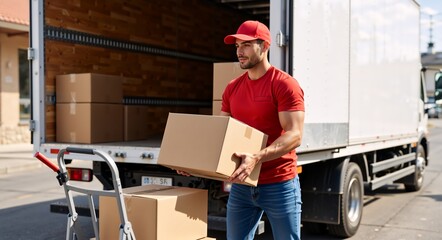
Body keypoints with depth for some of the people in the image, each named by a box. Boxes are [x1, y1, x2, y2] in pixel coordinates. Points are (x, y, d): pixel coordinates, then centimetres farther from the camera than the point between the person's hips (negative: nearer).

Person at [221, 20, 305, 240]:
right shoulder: (232, 88, 9)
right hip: (241, 185, 6)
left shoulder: (285, 85, -10)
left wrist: (257, 158, -32)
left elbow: (294, 135, -19)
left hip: (279, 185, -5)